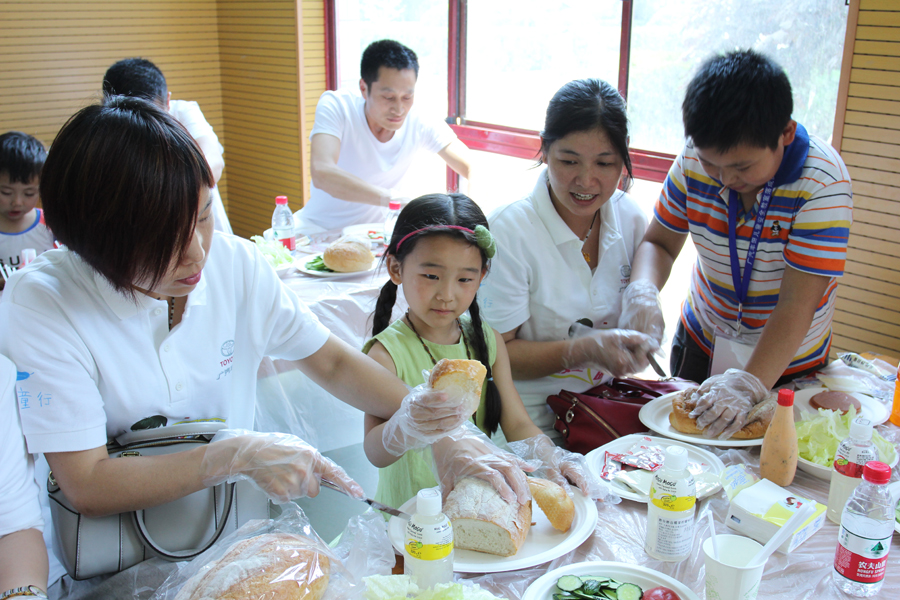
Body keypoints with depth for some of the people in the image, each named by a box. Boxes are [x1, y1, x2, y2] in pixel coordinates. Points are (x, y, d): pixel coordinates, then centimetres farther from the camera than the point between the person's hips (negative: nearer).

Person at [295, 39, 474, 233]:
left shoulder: (421, 123, -14)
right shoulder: (335, 106, -22)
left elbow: (475, 168, -12)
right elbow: (322, 173, -38)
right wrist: (392, 198, -51)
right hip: (319, 227, -3)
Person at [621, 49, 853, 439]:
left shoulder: (823, 183, -27)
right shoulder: (695, 160, -15)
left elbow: (797, 306, -31)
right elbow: (660, 242, -4)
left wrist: (749, 384, -42)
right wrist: (642, 291, -26)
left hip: (788, 364, -3)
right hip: (701, 342, 3)